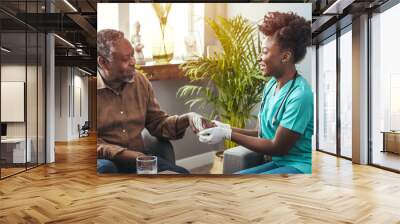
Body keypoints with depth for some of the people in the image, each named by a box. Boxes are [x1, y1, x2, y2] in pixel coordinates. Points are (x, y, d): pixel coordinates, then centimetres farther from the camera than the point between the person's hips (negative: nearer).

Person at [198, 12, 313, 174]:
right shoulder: (271, 85, 4)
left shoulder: (299, 95, -21)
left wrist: (228, 135, -17)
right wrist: (227, 129, -4)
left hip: (300, 167, -7)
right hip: (279, 163, 8)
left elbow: (278, 147, -17)